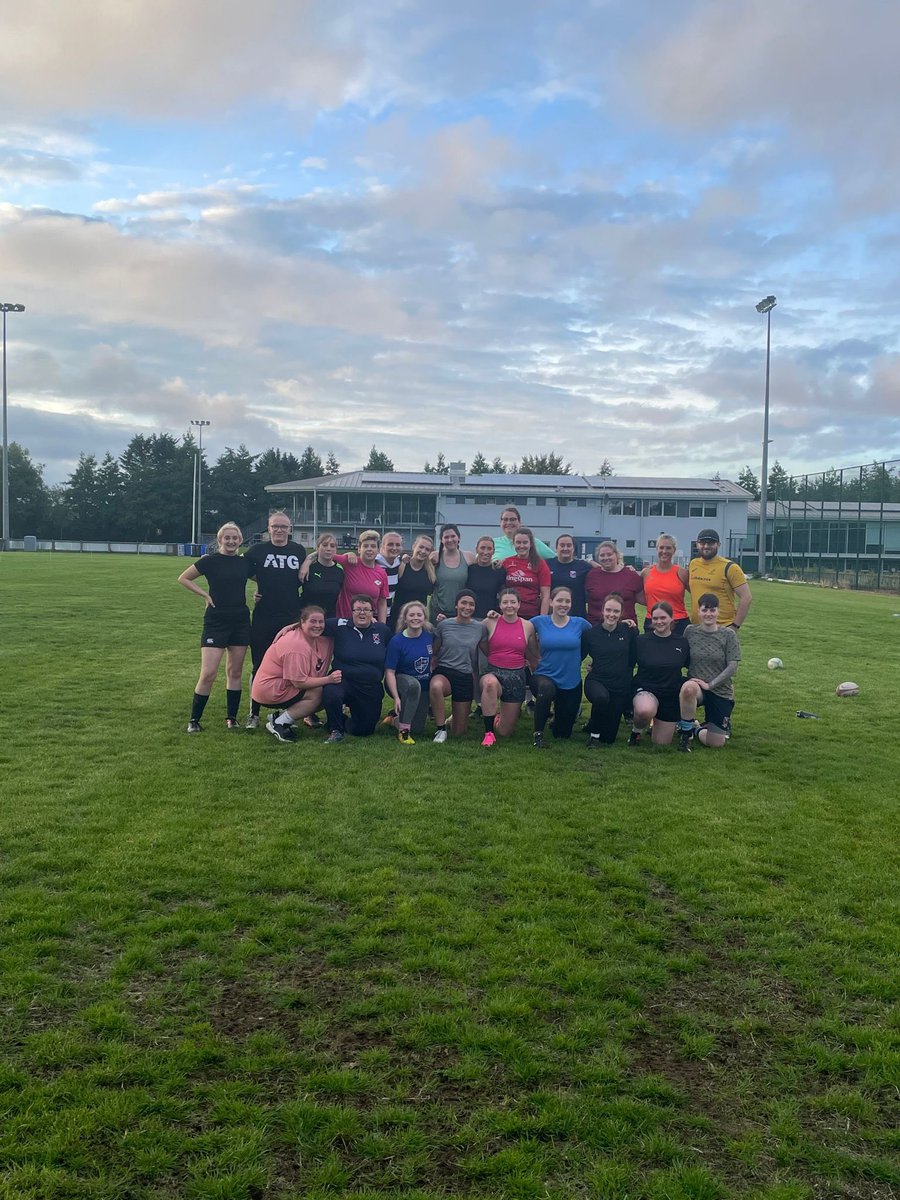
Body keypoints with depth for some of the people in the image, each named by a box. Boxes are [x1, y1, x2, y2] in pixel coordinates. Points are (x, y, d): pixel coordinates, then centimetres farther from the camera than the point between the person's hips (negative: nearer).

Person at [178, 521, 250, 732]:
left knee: (235, 672, 10)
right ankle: (194, 720, 4)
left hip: (240, 622, 4)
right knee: (208, 674, -9)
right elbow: (183, 578, 2)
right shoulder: (210, 561, -5)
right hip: (215, 622, -4)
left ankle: (231, 717, 21)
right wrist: (205, 595, -4)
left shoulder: (244, 562, 6)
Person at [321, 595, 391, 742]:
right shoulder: (340, 625, -8)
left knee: (364, 730, 10)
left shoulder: (382, 630, -2)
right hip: (343, 680, -3)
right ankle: (335, 729, -7)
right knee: (331, 694, -38)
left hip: (371, 689, 3)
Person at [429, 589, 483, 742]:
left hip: (466, 677, 1)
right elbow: (434, 652, 6)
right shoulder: (444, 625, -1)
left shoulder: (479, 628, 2)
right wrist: (432, 671, -5)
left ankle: (454, 715, 43)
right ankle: (441, 729, -23)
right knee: (436, 686, -43)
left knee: (458, 733, 5)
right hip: (443, 672, -1)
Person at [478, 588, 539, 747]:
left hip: (516, 676, 2)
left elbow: (535, 654, 13)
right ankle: (489, 733, -29)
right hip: (494, 673, -1)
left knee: (505, 732, 3)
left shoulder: (527, 626, 2)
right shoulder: (490, 622, -2)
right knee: (490, 683, -43)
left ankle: (501, 716, 42)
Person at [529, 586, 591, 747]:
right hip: (545, 676, -2)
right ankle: (538, 734, -20)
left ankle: (556, 720, 50)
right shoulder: (540, 622, -4)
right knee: (547, 688, -41)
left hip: (571, 683, 2)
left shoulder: (579, 623, -3)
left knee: (563, 733, 10)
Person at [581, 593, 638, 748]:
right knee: (601, 697, -40)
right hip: (596, 681, -2)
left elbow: (634, 658, 6)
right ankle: (594, 733, -12)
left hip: (621, 685, 2)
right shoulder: (591, 633, -5)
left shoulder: (629, 631, -1)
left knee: (608, 738, 3)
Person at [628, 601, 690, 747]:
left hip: (672, 695, 3)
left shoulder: (682, 643, -1)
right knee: (645, 711, -40)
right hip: (646, 690, -3)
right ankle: (636, 731, -4)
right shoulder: (641, 641, -7)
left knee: (661, 743, 7)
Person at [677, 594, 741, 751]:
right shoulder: (690, 631, 0)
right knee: (689, 687, -39)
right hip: (696, 687, 0)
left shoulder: (728, 634, -6)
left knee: (716, 743, -3)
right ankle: (685, 731, -15)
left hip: (720, 691, 0)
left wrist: (710, 684, -16)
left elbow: (732, 666, -9)